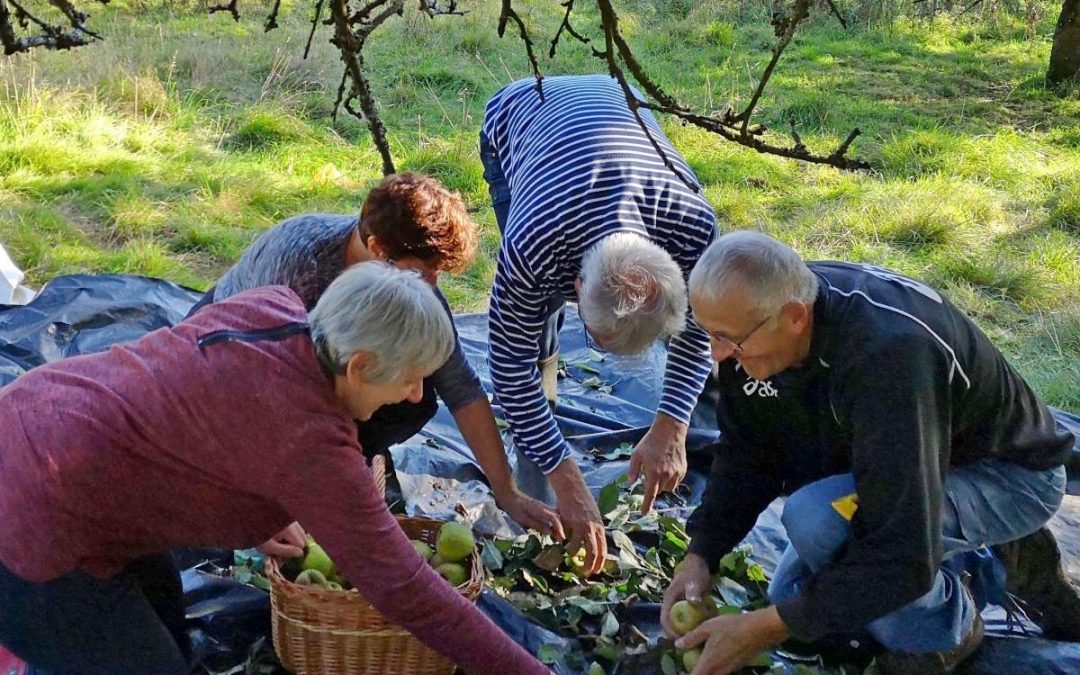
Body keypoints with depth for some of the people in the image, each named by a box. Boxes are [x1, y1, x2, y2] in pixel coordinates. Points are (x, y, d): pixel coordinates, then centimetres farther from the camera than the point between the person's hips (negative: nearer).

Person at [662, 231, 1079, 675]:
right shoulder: (750, 323, -18)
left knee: (816, 518, -33)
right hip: (897, 476, 8)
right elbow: (747, 455, -2)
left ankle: (938, 631, -4)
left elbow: (902, 557, -40)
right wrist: (700, 554, -15)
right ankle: (998, 566, 17)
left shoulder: (887, 354, -41)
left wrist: (768, 628, -35)